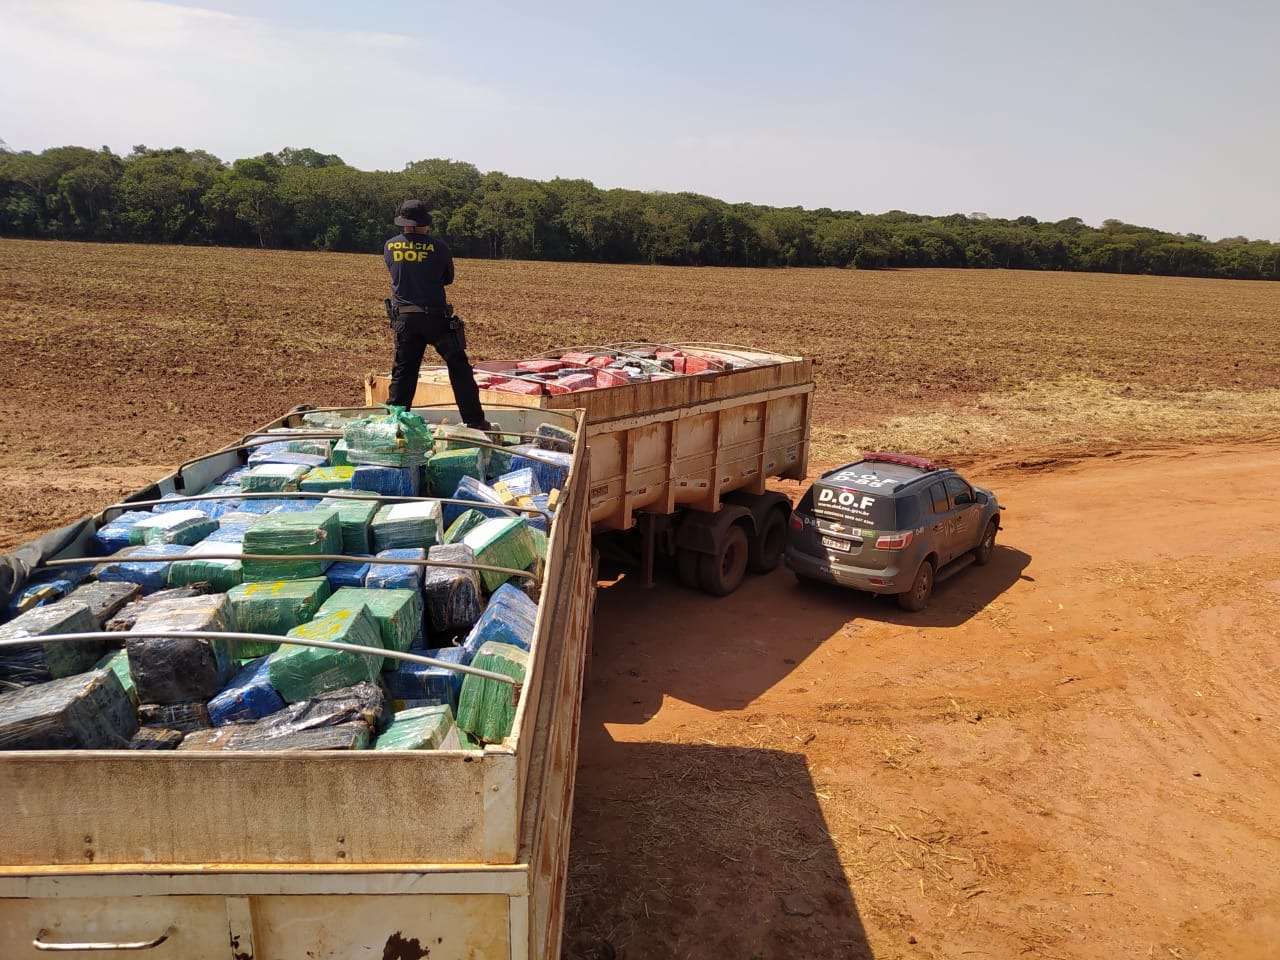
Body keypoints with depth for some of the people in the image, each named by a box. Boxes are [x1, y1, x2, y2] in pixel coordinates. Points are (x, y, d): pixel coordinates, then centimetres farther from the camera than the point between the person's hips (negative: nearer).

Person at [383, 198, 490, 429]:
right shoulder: (438, 246, -6)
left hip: (403, 318, 3)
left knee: (403, 370, 9)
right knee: (459, 367, 6)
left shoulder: (390, 246, 3)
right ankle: (474, 420, 7)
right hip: (435, 317, -3)